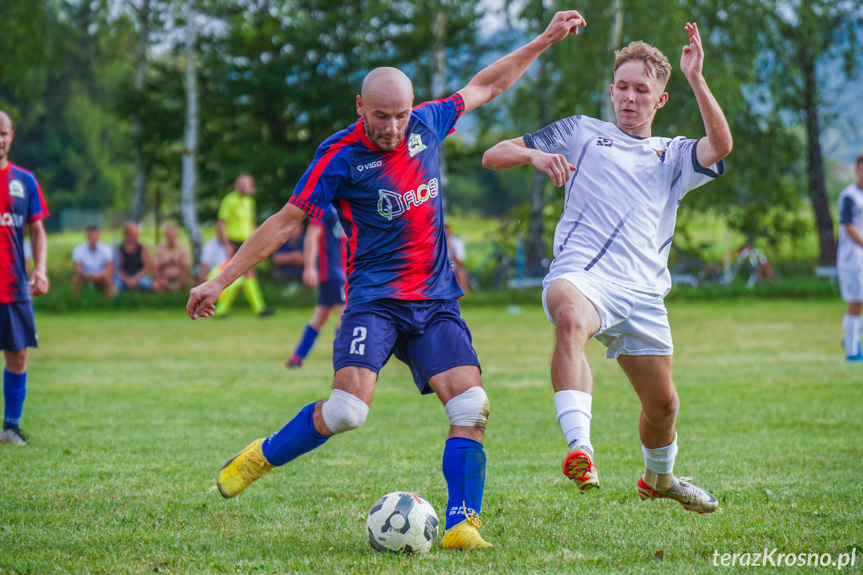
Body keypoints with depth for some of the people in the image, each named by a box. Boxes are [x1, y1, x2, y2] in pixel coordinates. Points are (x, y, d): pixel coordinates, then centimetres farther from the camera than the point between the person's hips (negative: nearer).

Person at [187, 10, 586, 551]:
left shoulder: (428, 123, 6)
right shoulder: (340, 155, -8)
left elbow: (486, 86, 23)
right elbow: (286, 222, -5)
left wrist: (545, 40, 24)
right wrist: (220, 282, -7)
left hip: (436, 300, 5)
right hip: (374, 298, -4)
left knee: (471, 405, -13)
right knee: (349, 407, -22)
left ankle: (462, 524, -11)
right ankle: (260, 458, 3)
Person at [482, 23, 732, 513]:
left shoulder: (674, 157, 22)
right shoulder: (581, 133, 19)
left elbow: (721, 145, -1)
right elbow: (493, 157, 16)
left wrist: (695, 77, -9)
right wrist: (534, 155, -7)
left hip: (643, 293, 4)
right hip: (582, 274, -4)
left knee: (663, 405, 7)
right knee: (570, 315, -40)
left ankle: (659, 477, 41)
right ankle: (580, 449, -54)